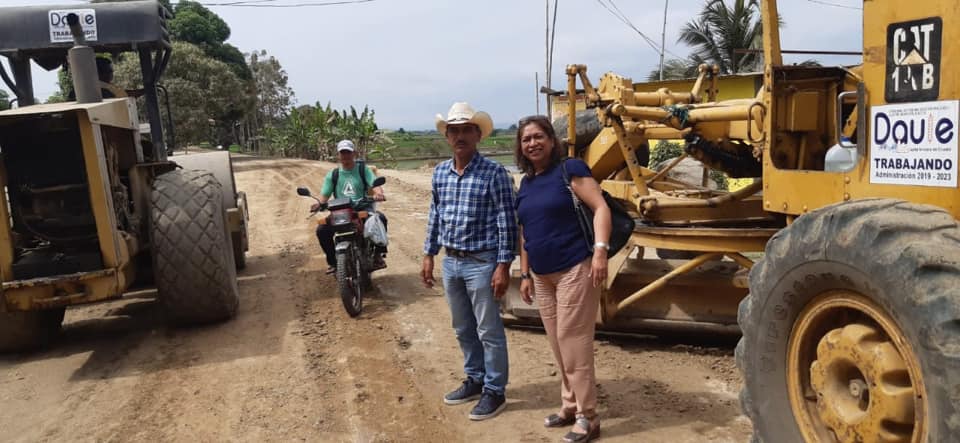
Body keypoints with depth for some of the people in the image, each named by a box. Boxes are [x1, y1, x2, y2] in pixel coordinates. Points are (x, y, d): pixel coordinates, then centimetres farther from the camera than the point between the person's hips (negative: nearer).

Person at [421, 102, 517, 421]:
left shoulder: (494, 173, -13)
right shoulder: (440, 173, 6)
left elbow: (507, 222, -13)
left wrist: (503, 266, -15)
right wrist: (429, 255, 14)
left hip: (481, 263, -6)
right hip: (451, 263, 6)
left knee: (489, 331, 3)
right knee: (463, 330, 18)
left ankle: (495, 392, 17)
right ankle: (475, 380, 34)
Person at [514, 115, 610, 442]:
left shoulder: (570, 169, -6)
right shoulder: (525, 184, 13)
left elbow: (601, 208, -13)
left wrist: (600, 251, -24)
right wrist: (525, 274, 17)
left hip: (575, 269, -7)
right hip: (542, 276, 7)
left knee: (574, 342, -4)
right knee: (557, 345, 13)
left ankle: (587, 417, 7)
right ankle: (570, 406, 27)